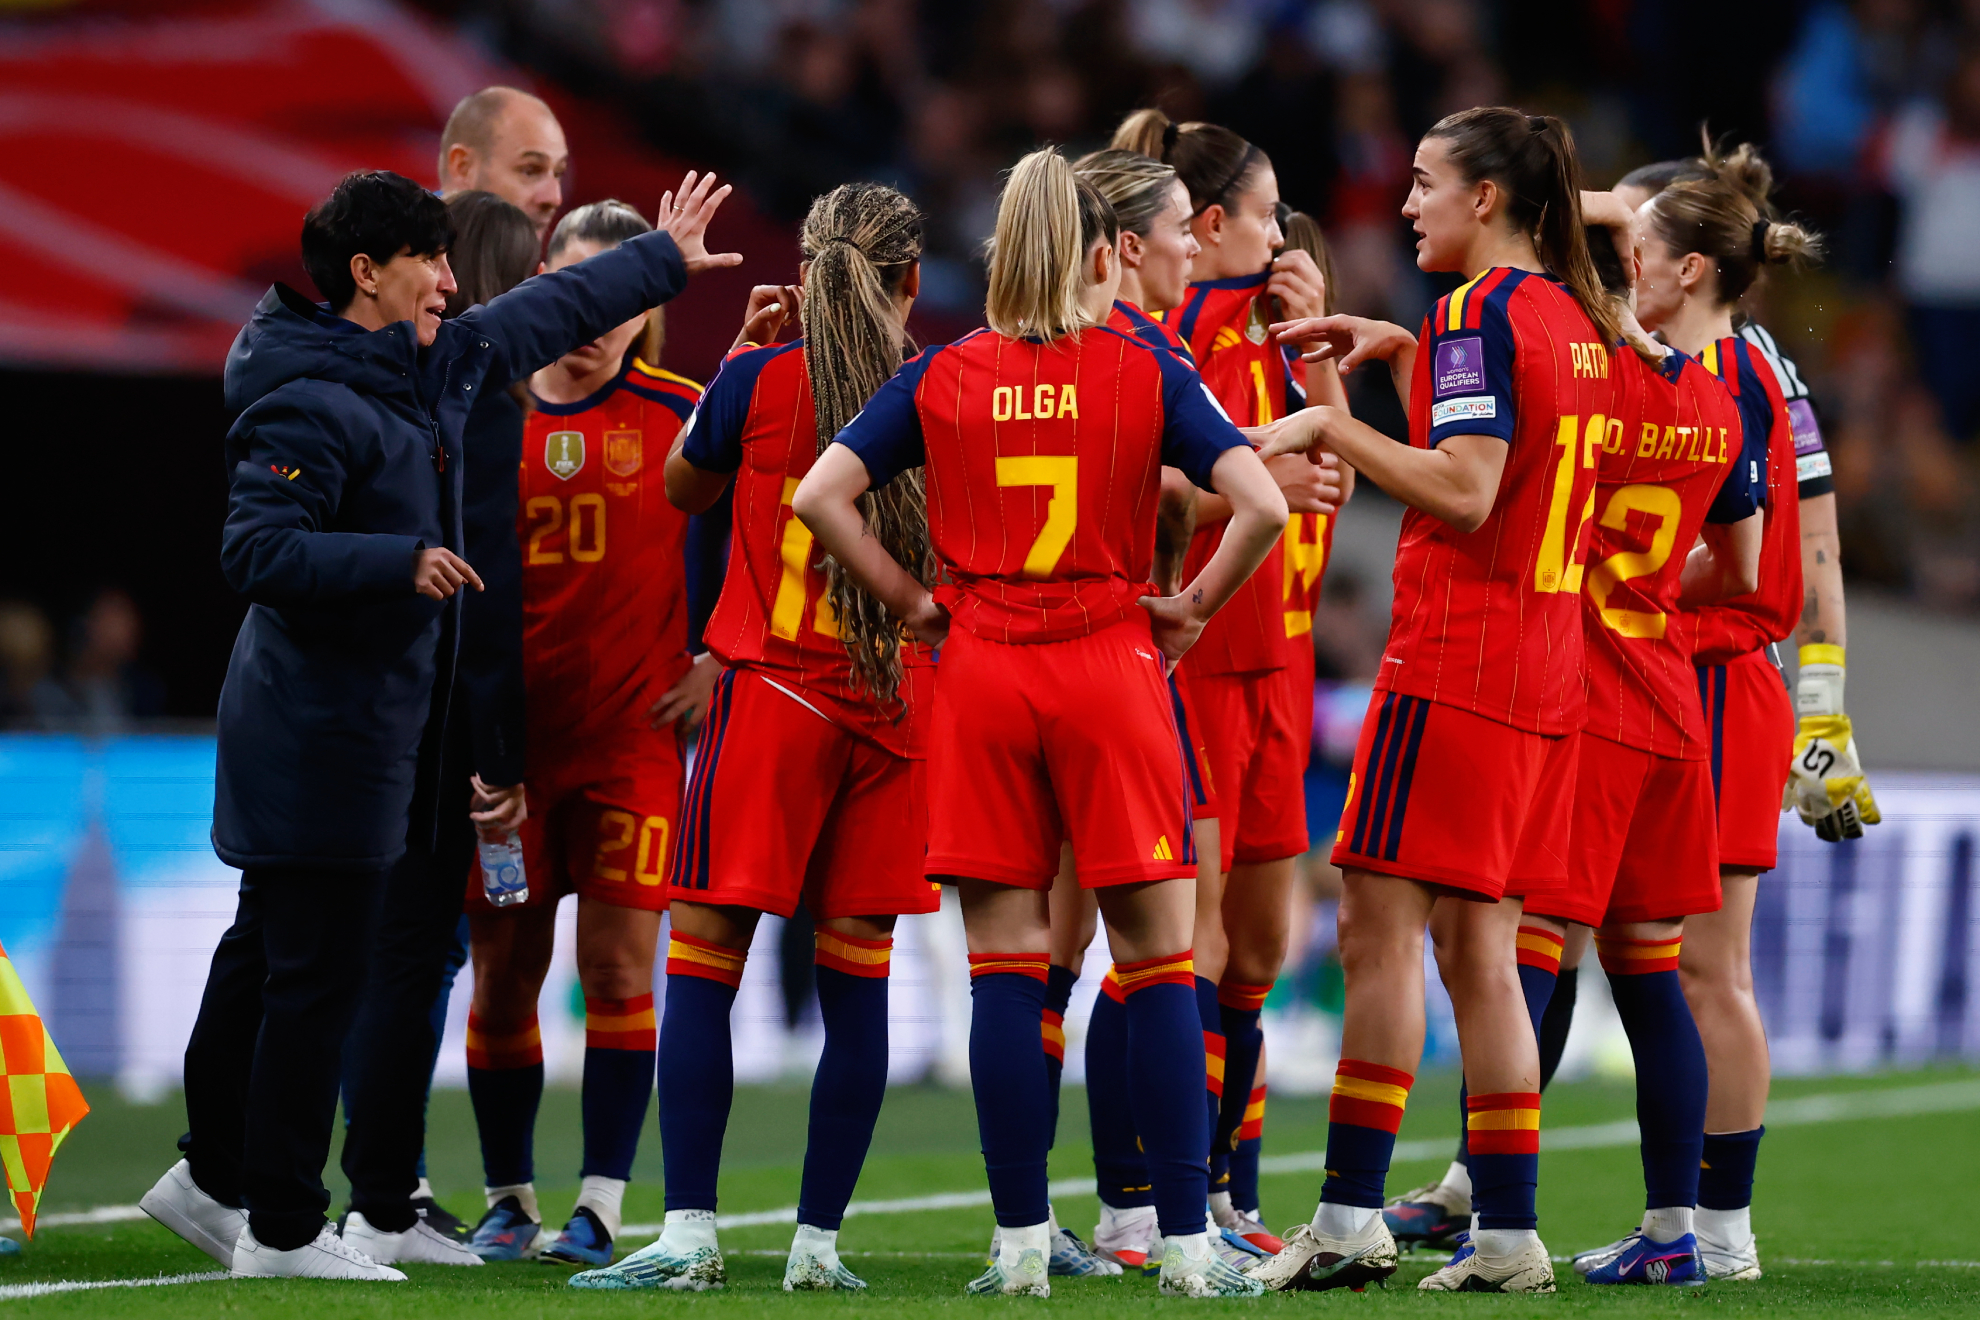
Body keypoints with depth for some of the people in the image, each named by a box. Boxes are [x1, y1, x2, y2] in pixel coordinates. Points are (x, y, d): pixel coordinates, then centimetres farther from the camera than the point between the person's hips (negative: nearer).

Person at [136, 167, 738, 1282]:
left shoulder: (426, 372, 12)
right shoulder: (313, 402, -18)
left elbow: (540, 319, 26)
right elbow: (257, 549, -24)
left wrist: (663, 260, 36)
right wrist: (401, 563, -26)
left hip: (365, 725, 10)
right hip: (320, 730, -10)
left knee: (267, 958, 17)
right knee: (316, 975, -6)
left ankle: (214, 1179, 27)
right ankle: (281, 1230, -1)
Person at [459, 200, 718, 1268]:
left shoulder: (681, 416, -1)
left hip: (633, 734, -2)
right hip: (503, 731, 2)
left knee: (617, 971, -5)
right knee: (503, 972, 5)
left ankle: (601, 1208, -1)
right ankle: (508, 1199, 17)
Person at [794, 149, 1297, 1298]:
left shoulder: (944, 376, 3)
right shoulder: (1145, 372, -2)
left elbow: (820, 496, -3)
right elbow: (1263, 507, -12)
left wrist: (912, 601, 5)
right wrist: (1192, 607, 1)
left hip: (981, 677, 2)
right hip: (1109, 666, -1)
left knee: (1006, 969, 5)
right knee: (1158, 961, 3)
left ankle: (1022, 1243, 3)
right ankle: (1188, 1243, 1)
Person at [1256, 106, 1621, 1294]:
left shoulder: (1480, 314, -11)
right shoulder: (1577, 319, 15)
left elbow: (1465, 491, -19)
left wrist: (1334, 430, -12)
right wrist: (1403, 350, 20)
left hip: (1457, 655, -9)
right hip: (1547, 662, 9)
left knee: (1384, 923, -7)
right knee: (1479, 947, 9)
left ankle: (1351, 1215, -10)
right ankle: (1508, 1231, 6)